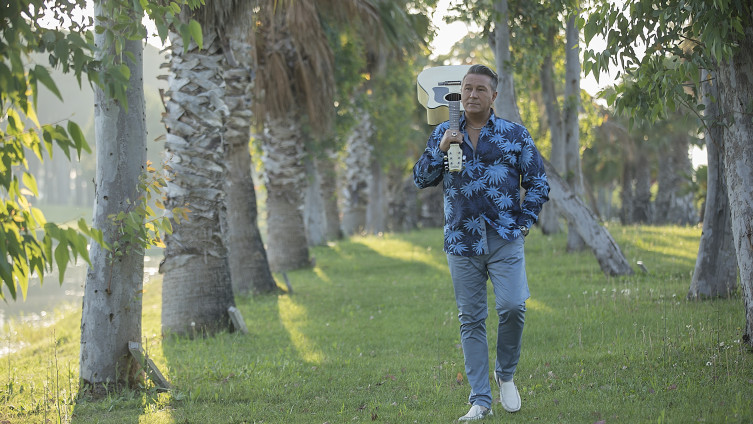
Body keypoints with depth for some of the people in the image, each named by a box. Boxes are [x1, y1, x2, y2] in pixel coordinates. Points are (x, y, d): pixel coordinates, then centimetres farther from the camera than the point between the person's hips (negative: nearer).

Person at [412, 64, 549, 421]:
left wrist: (525, 221, 0)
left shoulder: (515, 134, 5)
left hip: (505, 238, -2)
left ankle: (506, 374, 7)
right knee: (471, 320, 2)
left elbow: (537, 183, 9)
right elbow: (421, 179, 6)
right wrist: (440, 149, -8)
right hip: (461, 241, 2)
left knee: (512, 305, -19)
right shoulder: (443, 134, 10)